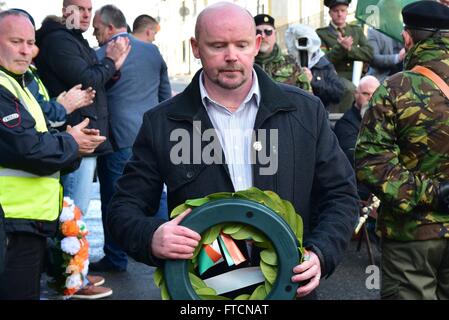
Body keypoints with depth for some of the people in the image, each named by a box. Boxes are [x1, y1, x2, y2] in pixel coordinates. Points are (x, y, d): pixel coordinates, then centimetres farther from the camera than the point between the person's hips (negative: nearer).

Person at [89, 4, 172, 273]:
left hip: (119, 139, -5)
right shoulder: (152, 51, 7)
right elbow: (165, 94, 13)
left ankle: (115, 259, 14)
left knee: (113, 199, 6)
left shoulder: (101, 56, -10)